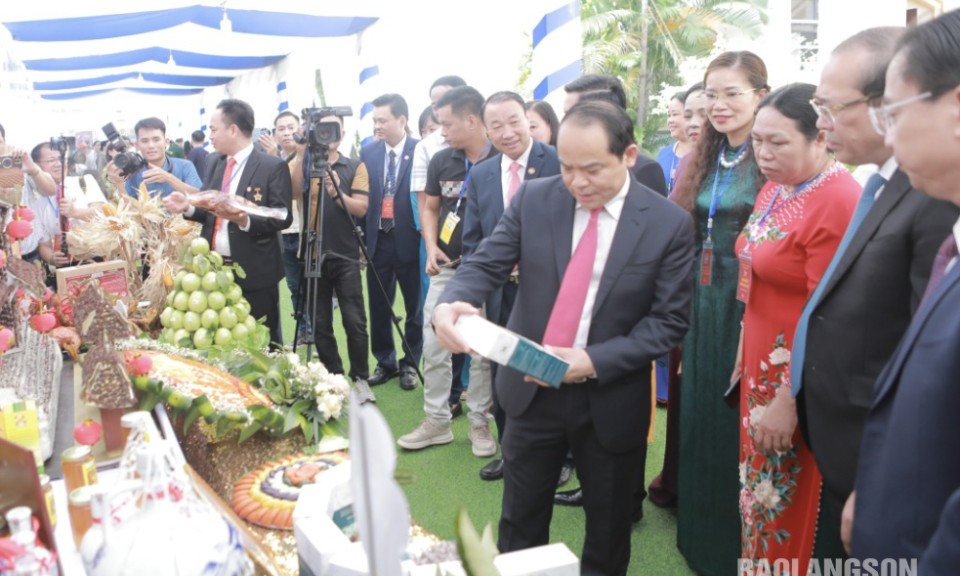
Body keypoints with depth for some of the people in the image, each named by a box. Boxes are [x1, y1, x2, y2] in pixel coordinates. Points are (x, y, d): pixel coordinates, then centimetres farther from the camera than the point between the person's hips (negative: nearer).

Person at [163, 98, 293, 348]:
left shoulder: (273, 166, -9)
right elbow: (210, 213, 13)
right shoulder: (214, 165, 13)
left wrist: (244, 220, -27)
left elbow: (283, 217, -14)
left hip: (254, 272, -6)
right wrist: (188, 206, -6)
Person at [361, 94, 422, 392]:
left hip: (410, 242, -3)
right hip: (378, 241, 4)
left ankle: (410, 364, 26)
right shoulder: (367, 152, 4)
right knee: (379, 308, 12)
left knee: (414, 308, 10)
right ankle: (385, 362, 29)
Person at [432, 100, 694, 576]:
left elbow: (669, 319, -11)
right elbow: (486, 265, -5)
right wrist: (451, 303, -28)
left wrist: (594, 362, -23)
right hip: (531, 389, 2)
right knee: (520, 520, 18)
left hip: (611, 400, -1)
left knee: (608, 523, 20)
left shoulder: (668, 224, -11)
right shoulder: (533, 199, -5)